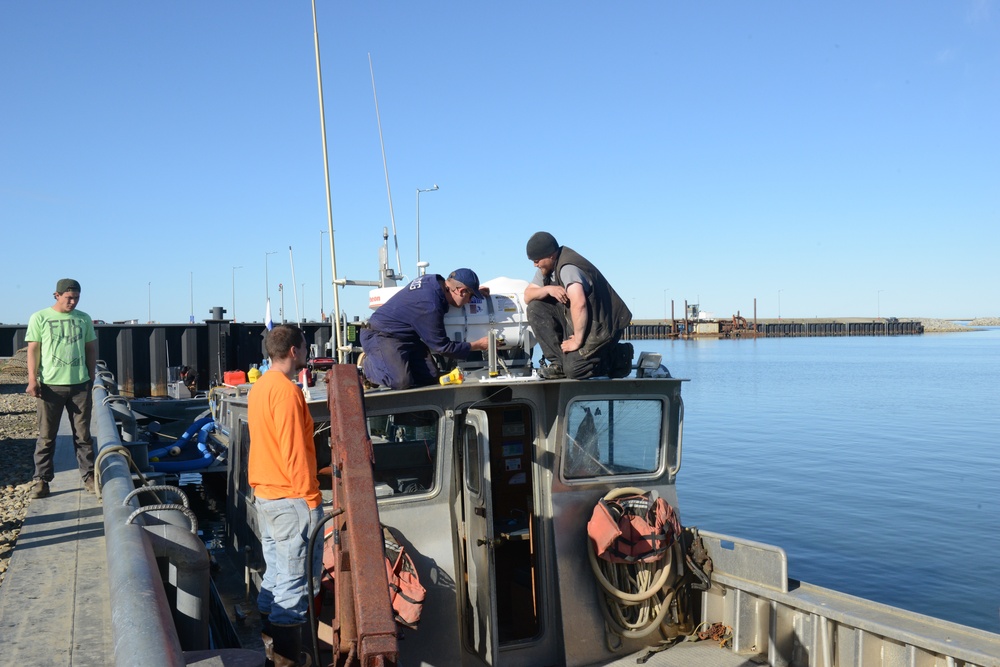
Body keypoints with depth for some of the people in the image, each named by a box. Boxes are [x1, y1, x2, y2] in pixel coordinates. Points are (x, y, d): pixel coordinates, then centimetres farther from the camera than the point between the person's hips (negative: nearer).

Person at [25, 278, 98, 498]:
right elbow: (33, 350, -1)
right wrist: (32, 379, -9)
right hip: (50, 385, -2)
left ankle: (89, 477, 12)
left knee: (83, 435, 6)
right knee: (46, 436, 5)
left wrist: (92, 378, 10)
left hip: (79, 385, 2)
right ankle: (41, 479, 12)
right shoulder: (39, 318, 1)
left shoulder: (84, 319, 8)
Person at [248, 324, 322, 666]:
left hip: (265, 495, 10)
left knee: (276, 575, 17)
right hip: (290, 499, -10)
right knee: (295, 582, -2)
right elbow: (294, 449, -21)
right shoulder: (286, 390, -18)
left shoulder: (259, 386, 12)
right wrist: (310, 496, -16)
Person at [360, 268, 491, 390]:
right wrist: (478, 345, -10)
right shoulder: (430, 306, -30)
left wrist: (474, 291, 10)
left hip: (407, 337, 9)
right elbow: (441, 347, -18)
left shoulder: (434, 280, -5)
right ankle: (367, 364, 0)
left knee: (430, 377, -4)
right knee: (401, 381, -28)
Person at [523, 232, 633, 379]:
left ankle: (618, 358, 4)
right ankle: (559, 362, -1)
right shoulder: (547, 267, 4)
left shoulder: (568, 268, -25)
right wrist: (548, 289, -16)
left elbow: (579, 305, -38)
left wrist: (577, 341, -30)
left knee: (574, 369, -23)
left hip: (601, 327, -9)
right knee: (535, 308, -4)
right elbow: (527, 296, 5)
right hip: (578, 320, 9)